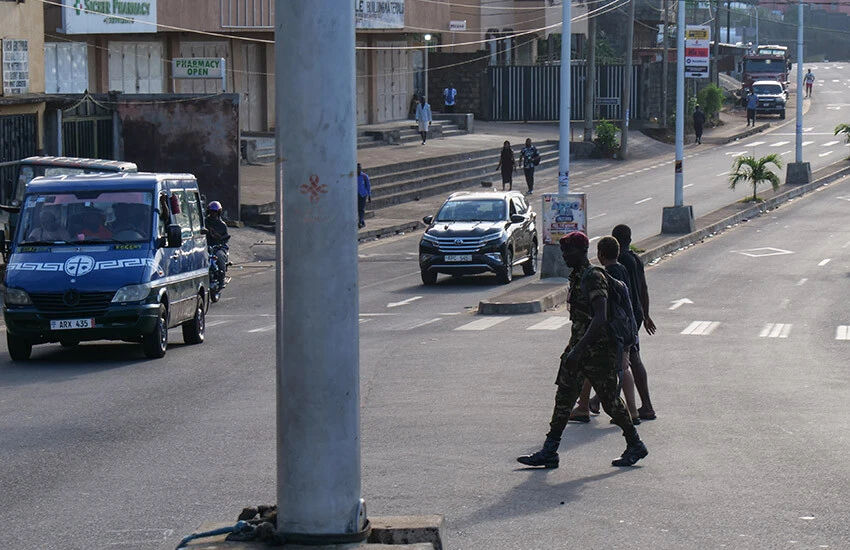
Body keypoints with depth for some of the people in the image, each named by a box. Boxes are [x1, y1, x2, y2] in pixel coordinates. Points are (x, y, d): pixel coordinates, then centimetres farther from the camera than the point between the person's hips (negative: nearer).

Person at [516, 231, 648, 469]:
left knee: (610, 400, 2)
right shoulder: (576, 277, 12)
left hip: (598, 349, -9)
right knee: (564, 397, 4)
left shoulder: (593, 278, -18)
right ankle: (549, 452, 3)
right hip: (579, 347, 9)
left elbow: (600, 318, -27)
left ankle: (635, 445, 19)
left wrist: (578, 349, -32)